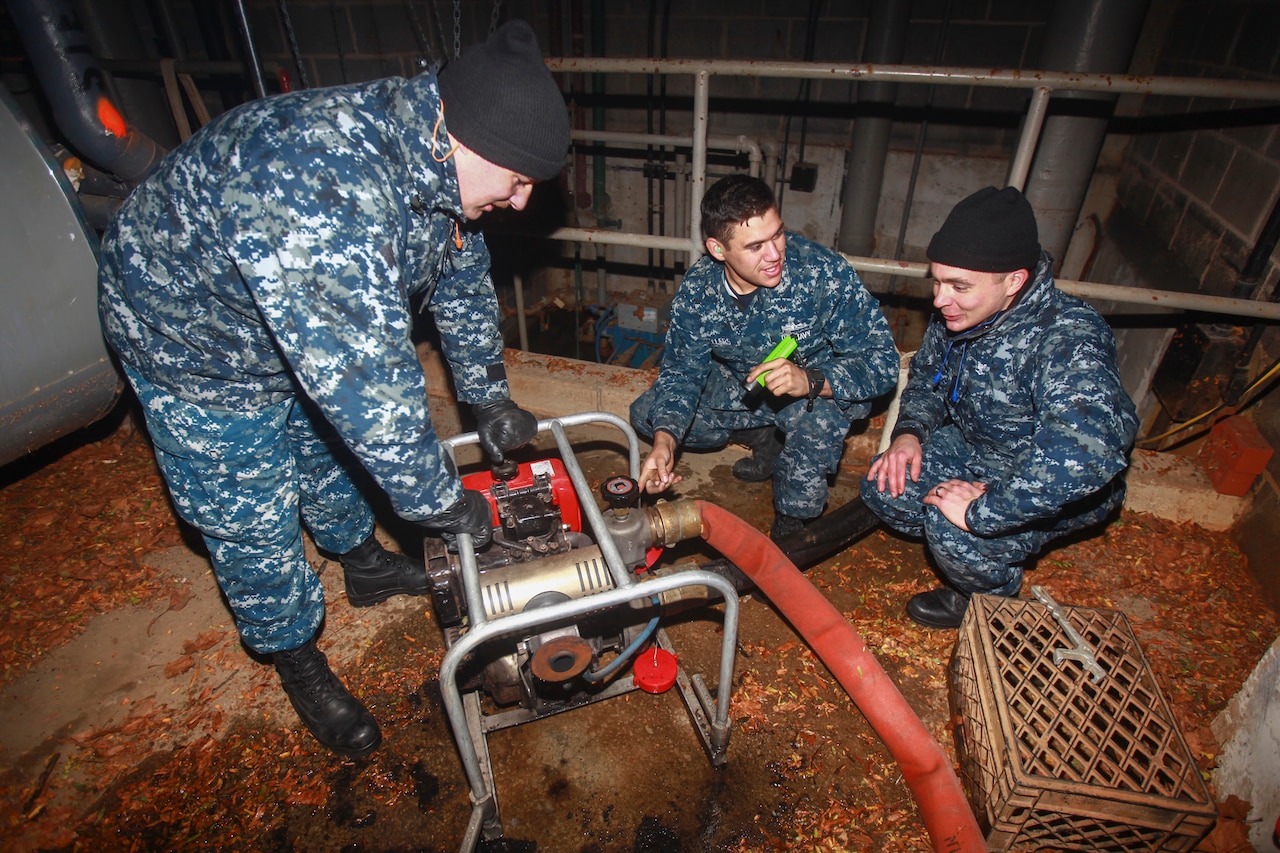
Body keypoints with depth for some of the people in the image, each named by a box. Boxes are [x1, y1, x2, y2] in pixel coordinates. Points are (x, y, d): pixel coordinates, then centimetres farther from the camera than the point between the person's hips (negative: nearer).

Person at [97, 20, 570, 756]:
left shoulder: (436, 158, -15)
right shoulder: (316, 184, -44)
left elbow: (462, 281, -1)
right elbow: (365, 378, -44)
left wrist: (490, 398, 2)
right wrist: (443, 503, -33)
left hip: (322, 332, 7)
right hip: (196, 342, -7)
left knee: (334, 451, 24)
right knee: (253, 523, 6)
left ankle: (365, 566, 50)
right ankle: (296, 657, 30)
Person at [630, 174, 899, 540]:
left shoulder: (825, 274, -29)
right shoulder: (697, 289, -17)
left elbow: (882, 361, -27)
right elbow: (681, 369, -11)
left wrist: (809, 380, -48)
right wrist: (664, 441, -30)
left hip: (822, 391, -4)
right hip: (741, 389, 5)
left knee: (818, 414, -40)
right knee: (645, 413, -2)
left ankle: (791, 528, -10)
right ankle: (769, 440, 11)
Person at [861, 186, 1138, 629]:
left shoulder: (1069, 339, -37)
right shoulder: (956, 313, -13)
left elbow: (1084, 455, -52)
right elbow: (926, 374, 7)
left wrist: (982, 511, -43)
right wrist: (910, 432, -11)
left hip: (1054, 488, -7)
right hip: (973, 446, 7)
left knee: (953, 532, -29)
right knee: (883, 489, -6)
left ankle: (994, 597, 7)